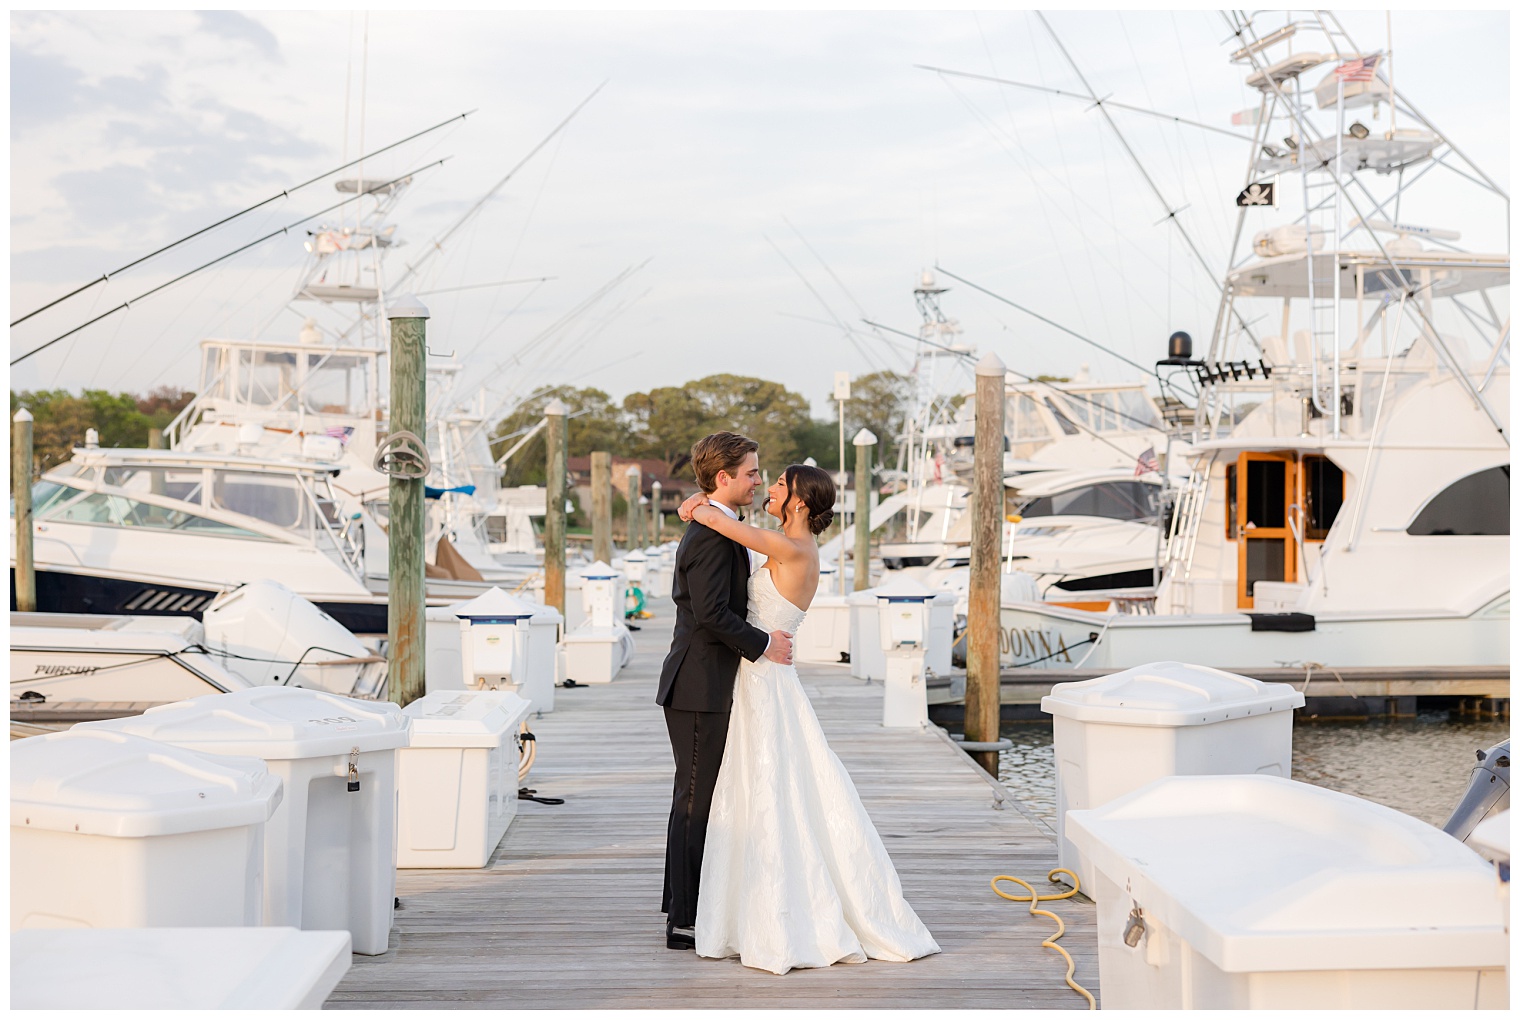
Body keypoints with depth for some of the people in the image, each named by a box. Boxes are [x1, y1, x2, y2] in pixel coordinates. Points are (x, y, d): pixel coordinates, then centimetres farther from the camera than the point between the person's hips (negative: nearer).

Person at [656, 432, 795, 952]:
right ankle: (684, 921, 2)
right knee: (694, 803, -5)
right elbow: (712, 613, -25)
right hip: (701, 689, -11)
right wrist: (764, 645, -15)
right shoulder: (713, 535, -17)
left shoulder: (710, 529, 16)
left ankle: (683, 907, 26)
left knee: (696, 802, 17)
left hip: (699, 685, 11)